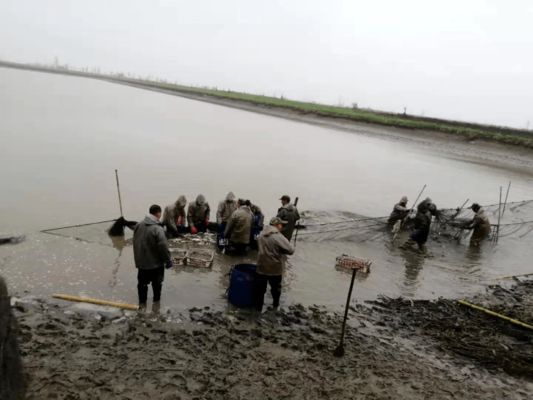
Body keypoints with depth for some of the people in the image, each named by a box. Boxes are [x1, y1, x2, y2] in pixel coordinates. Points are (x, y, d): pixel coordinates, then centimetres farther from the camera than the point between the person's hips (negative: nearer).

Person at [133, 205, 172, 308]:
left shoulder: (138, 225, -1)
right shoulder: (158, 228, -25)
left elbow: (135, 243, 11)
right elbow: (163, 247, -26)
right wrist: (168, 260, -13)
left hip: (141, 261, 5)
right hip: (156, 262, -5)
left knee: (142, 282, 18)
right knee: (157, 283, 17)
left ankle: (142, 302, 25)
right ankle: (156, 299, 32)